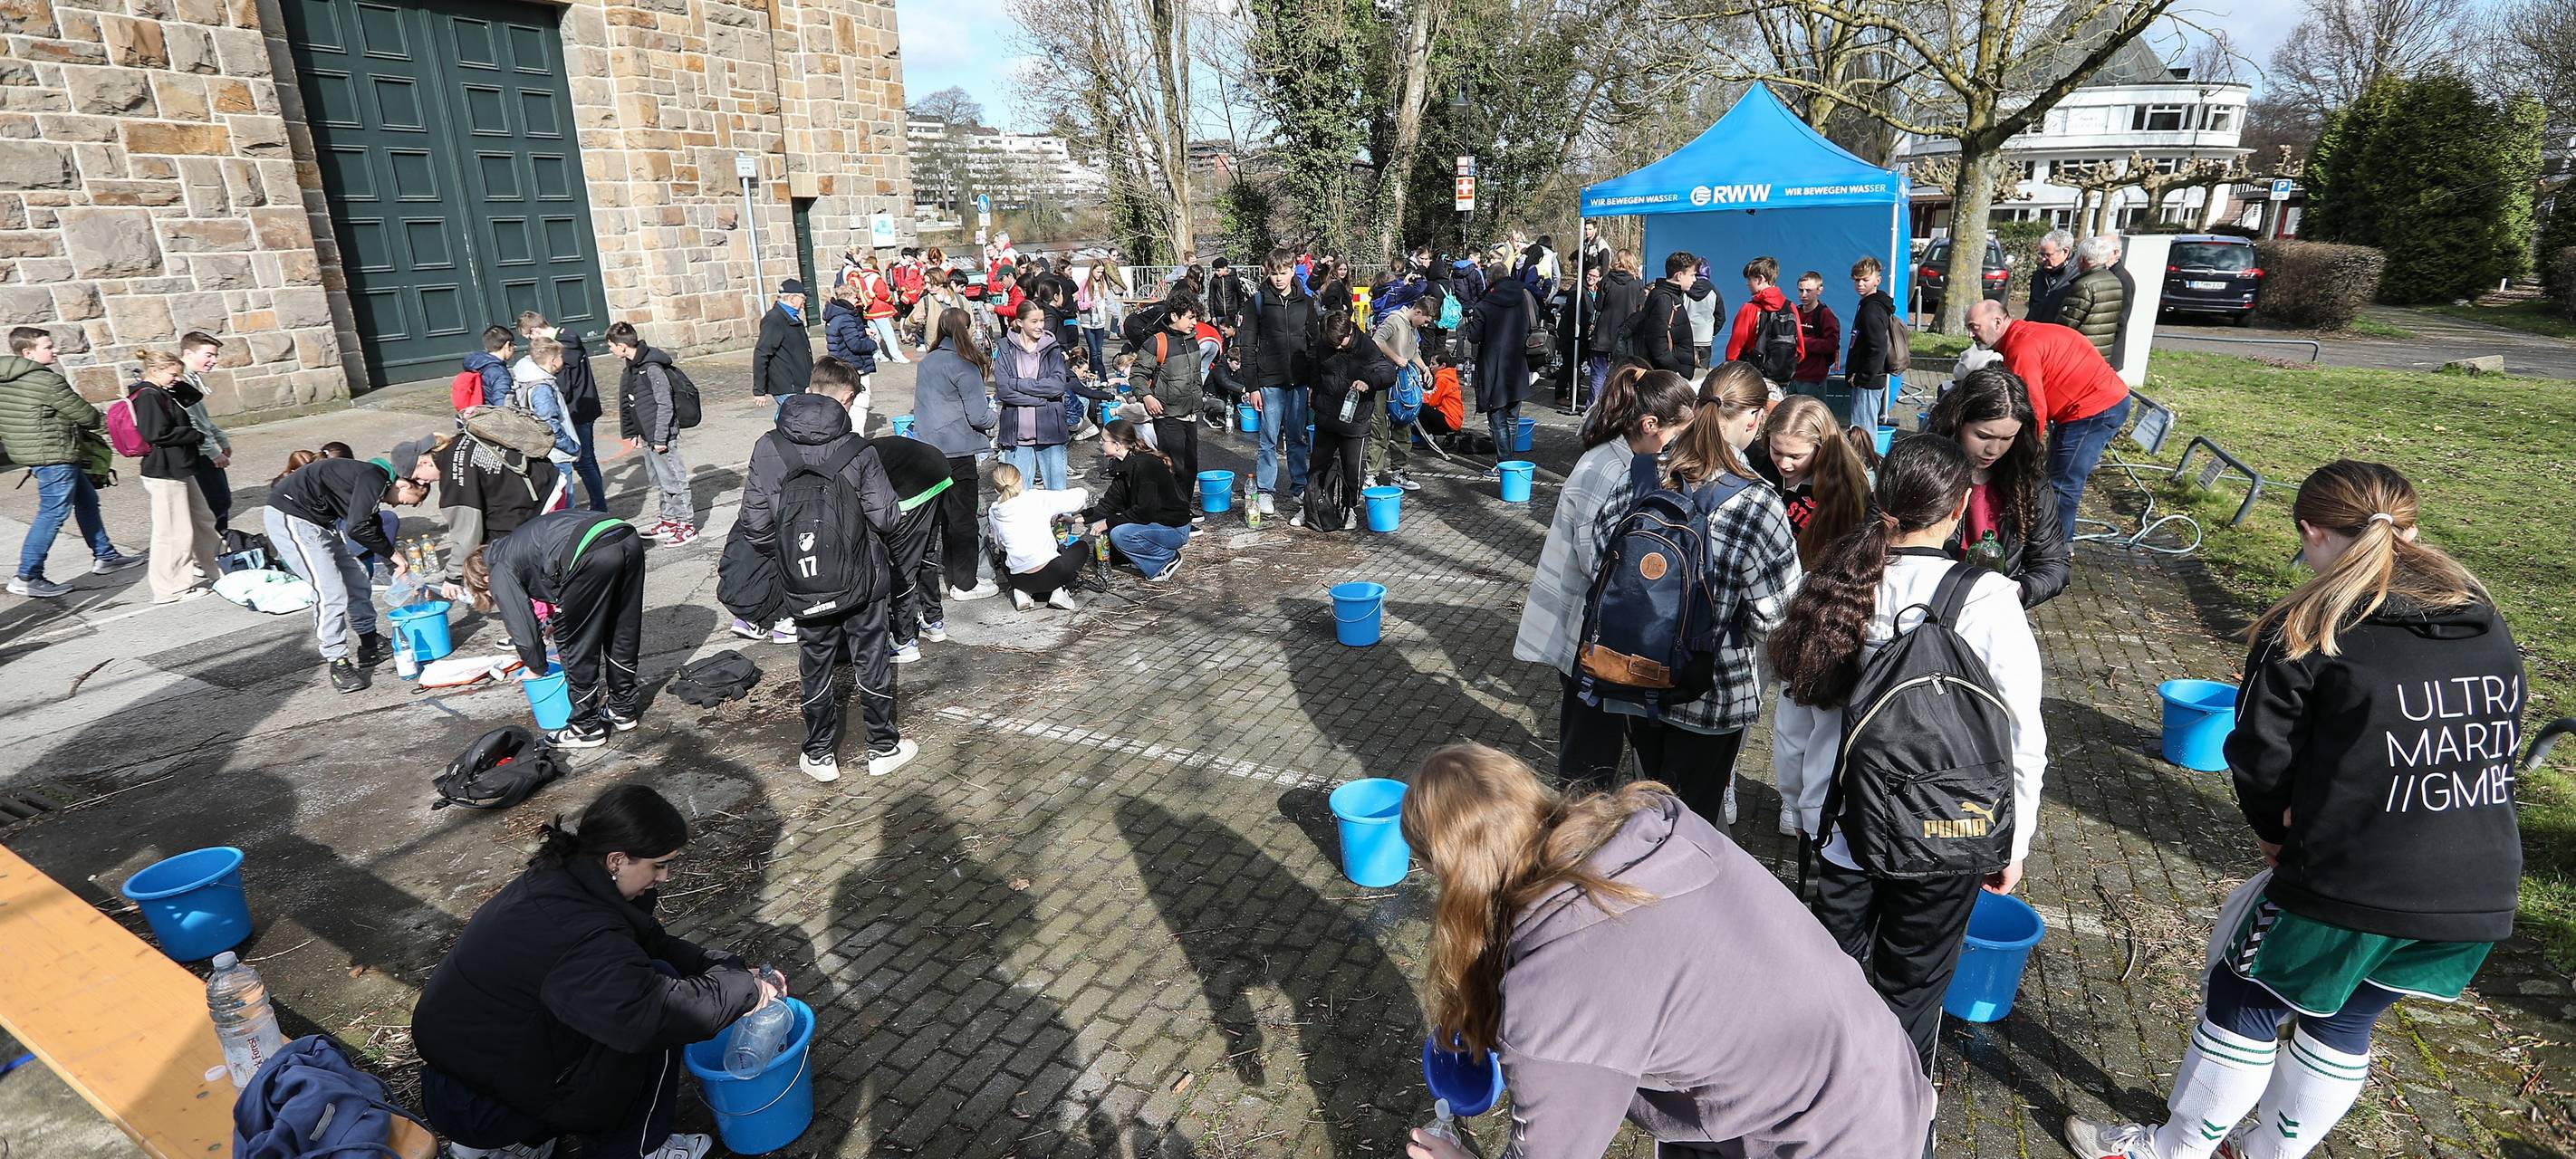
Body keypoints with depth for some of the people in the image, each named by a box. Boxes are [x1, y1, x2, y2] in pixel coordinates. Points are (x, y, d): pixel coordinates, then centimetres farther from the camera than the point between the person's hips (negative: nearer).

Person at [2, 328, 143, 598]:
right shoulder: (46, 380, -19)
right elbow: (82, 412, -11)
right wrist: (108, 426, 9)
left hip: (30, 451, 10)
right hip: (53, 455, -10)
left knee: (86, 500, 20)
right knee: (53, 513, -4)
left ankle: (105, 556, 29)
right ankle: (26, 577, -2)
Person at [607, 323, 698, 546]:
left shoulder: (652, 368, -18)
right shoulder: (632, 368, 10)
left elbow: (665, 405, -19)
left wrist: (660, 438, -19)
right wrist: (632, 434, 18)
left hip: (662, 437, -9)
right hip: (647, 437, 9)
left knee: (673, 480, -2)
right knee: (659, 482, 17)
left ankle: (687, 526, 5)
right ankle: (668, 521, 28)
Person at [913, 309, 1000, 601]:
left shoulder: (927, 361, 9)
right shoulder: (964, 367, -15)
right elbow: (978, 416, -16)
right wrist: (994, 420, 4)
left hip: (929, 448, 7)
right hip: (957, 450, -7)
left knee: (946, 513, 16)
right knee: (963, 516, 2)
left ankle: (953, 575, 26)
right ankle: (964, 584, 8)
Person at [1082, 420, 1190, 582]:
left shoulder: (1145, 465, -25)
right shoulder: (1123, 466, 4)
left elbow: (1144, 512, -26)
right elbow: (1111, 502, 6)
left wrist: (1109, 522, -20)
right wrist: (1081, 517, -5)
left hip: (1175, 528, -9)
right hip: (1155, 521, 9)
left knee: (1119, 534, -26)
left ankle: (1168, 559, -8)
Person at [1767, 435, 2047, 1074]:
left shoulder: (1827, 585, -8)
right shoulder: (1987, 601, -18)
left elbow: (1792, 716, 1)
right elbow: (2021, 740, -13)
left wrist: (1797, 801, 16)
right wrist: (2013, 843, 2)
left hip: (1838, 825, 3)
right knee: (1912, 987, 19)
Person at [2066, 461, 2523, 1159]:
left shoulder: (2306, 631, -13)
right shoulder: (2488, 626, 6)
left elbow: (2259, 758, -11)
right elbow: (2502, 748, 12)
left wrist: (2277, 827, 10)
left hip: (2353, 885, -6)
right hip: (2480, 900, 6)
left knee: (2245, 1005, 13)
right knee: (2346, 1020, 23)